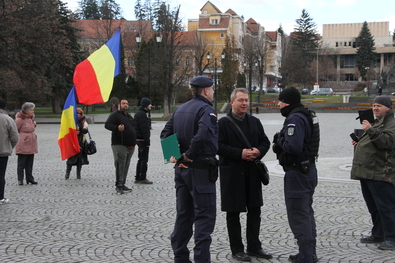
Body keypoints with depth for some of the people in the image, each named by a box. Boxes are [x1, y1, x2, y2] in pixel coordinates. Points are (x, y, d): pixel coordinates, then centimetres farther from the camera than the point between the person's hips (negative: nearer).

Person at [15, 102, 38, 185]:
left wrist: (34, 124, 5)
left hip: (31, 145, 8)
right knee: (21, 163, 0)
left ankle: (29, 178, 17)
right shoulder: (20, 119, -13)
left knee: (30, 163, 11)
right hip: (23, 145, -8)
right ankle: (20, 180, 6)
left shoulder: (31, 118, 12)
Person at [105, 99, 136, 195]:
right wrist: (117, 128, -33)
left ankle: (122, 184, 16)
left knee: (126, 165, 10)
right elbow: (107, 125, -16)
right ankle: (118, 186, -9)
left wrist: (133, 143, 25)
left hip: (130, 146, 8)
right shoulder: (115, 115, -3)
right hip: (119, 145, -8)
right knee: (120, 165, -12)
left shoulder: (129, 117, 23)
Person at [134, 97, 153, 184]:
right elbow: (144, 129, -20)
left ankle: (137, 178, 18)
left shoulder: (138, 113, 17)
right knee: (144, 159, -4)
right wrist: (147, 142, -19)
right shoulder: (142, 114, -16)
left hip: (138, 139, 10)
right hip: (143, 140, -10)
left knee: (141, 159, 14)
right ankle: (142, 178, -1)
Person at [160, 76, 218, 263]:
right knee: (204, 216, -3)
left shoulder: (180, 109, 13)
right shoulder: (206, 109, -13)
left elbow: (165, 134, 12)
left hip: (181, 169, 8)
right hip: (201, 170, -8)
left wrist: (173, 154, 3)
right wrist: (189, 154, -18)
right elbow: (202, 134, -29)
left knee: (184, 214, 15)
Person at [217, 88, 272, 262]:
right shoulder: (223, 123, -5)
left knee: (255, 211, 11)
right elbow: (219, 146, -13)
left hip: (252, 174, 5)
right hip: (232, 174, -5)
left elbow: (265, 142, 12)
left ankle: (254, 246, 23)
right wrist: (240, 153, -21)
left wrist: (259, 151, -10)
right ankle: (237, 249, 15)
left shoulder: (255, 122, 12)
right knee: (233, 213, 4)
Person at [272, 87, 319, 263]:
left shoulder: (295, 119, -19)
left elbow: (293, 146, -30)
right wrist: (281, 141, 4)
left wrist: (280, 140, -12)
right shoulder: (306, 116, 15)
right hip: (308, 168, 11)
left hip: (297, 173, -11)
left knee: (298, 217, -5)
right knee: (306, 213, 20)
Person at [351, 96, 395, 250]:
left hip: (381, 174, -10)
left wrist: (370, 131, -35)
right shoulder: (376, 123, 24)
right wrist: (359, 143, 16)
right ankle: (378, 234, 25)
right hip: (367, 172, 10)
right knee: (373, 206, 15)